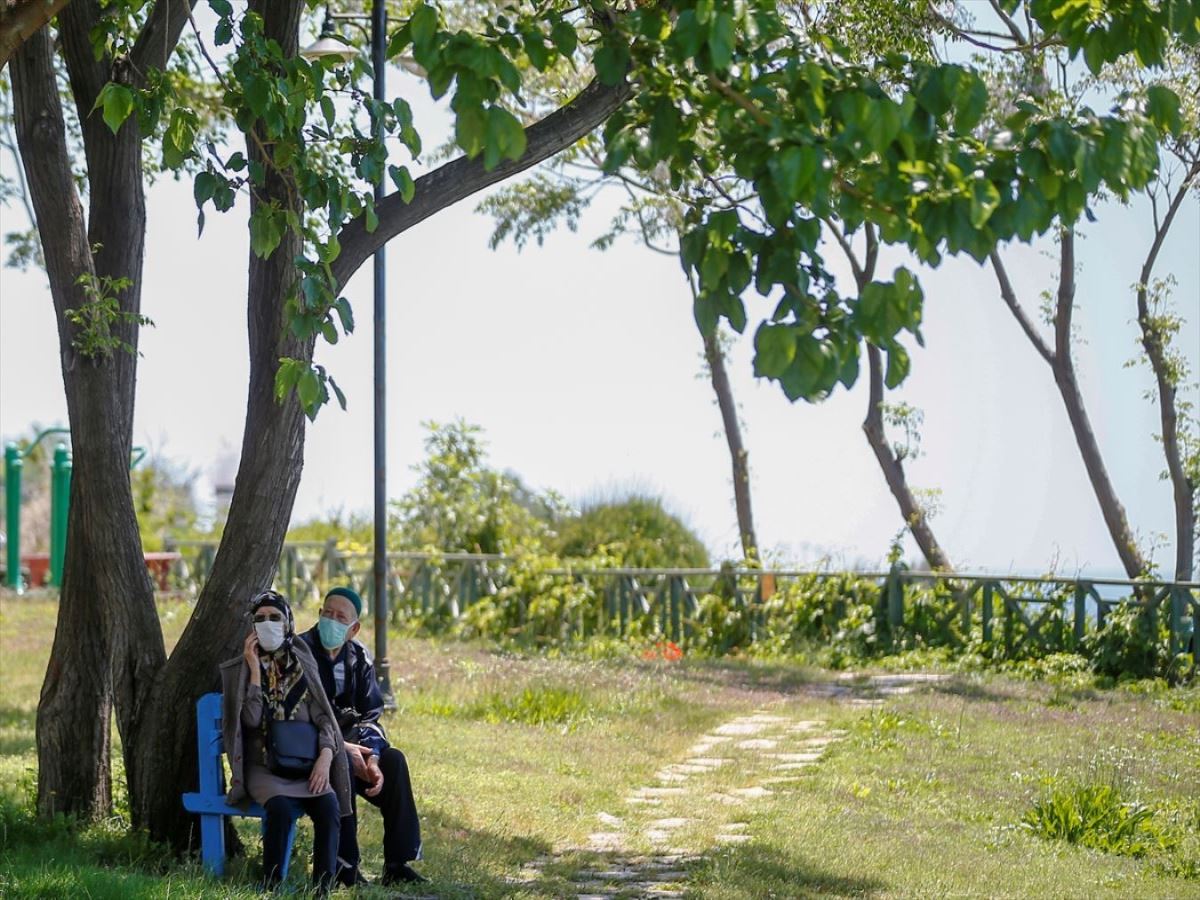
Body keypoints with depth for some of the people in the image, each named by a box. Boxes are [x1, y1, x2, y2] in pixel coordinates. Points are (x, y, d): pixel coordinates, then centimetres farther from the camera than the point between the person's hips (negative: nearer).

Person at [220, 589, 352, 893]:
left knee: (329, 805, -30)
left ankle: (323, 888, -28)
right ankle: (271, 888, -24)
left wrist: (325, 756, -14)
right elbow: (251, 719, -12)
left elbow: (322, 717, 3)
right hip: (263, 766, -2)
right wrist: (255, 669, -13)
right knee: (281, 807, -35)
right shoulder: (240, 668, 3)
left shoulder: (302, 664, 10)